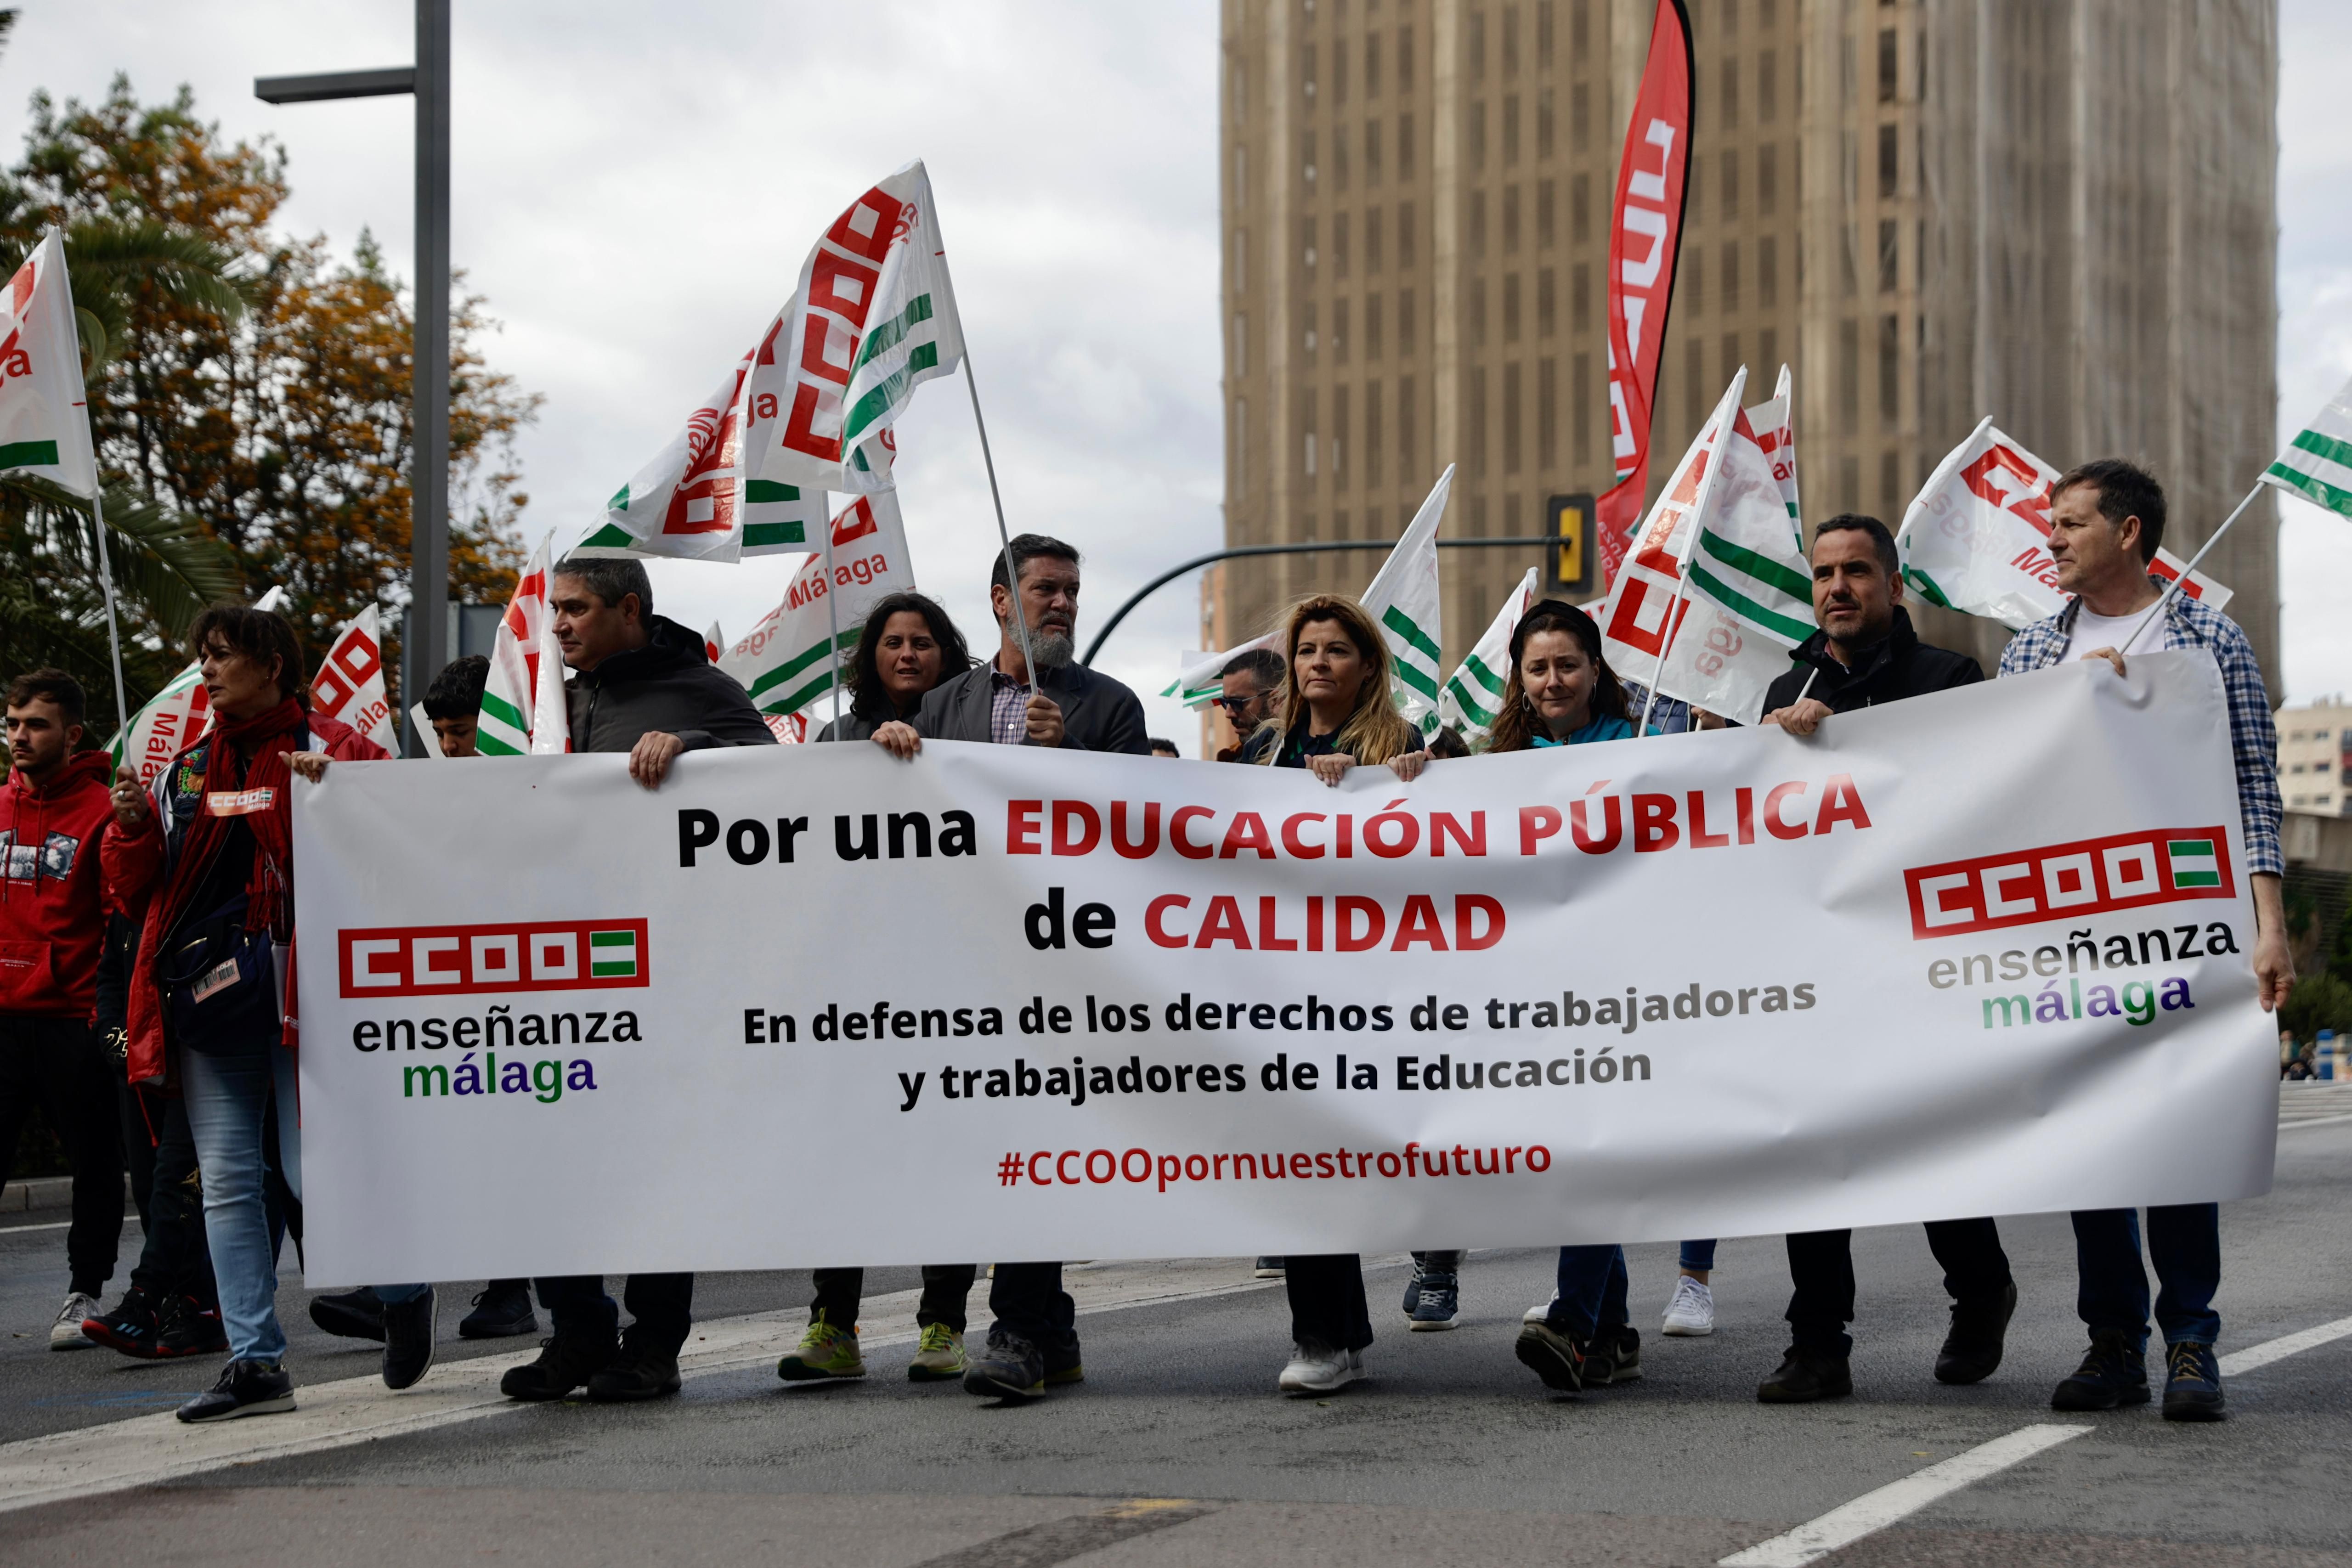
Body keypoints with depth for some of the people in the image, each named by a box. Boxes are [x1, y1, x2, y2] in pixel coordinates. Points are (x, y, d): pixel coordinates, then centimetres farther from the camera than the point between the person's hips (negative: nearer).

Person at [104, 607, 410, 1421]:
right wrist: (133, 829, -1)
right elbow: (139, 893, 18)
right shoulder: (186, 770, 18)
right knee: (229, 1182, 2)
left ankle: (404, 1293, 19)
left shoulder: (334, 750, 2)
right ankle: (256, 1362, 5)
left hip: (299, 988, -6)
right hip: (209, 995, 6)